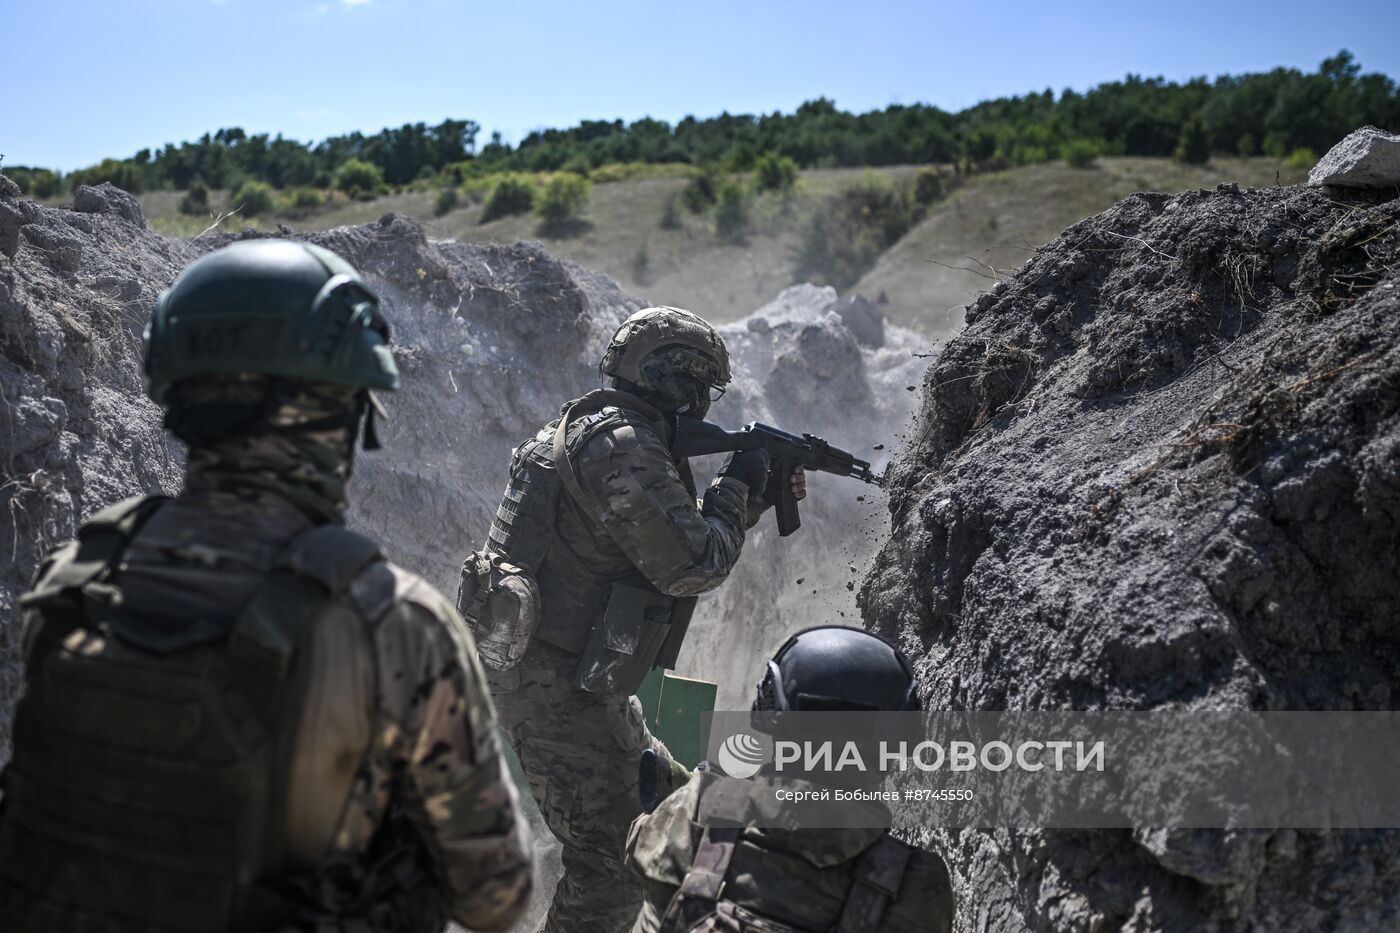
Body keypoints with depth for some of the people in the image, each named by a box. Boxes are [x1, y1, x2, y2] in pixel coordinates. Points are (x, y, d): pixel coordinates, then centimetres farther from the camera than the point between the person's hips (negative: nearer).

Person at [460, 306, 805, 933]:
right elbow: (691, 566, -21)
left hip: (586, 684, 11)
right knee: (614, 864, -6)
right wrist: (736, 485, -5)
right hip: (553, 685, -11)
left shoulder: (592, 431, 15)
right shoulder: (624, 445, -18)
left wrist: (759, 500, 17)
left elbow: (667, 551, 23)